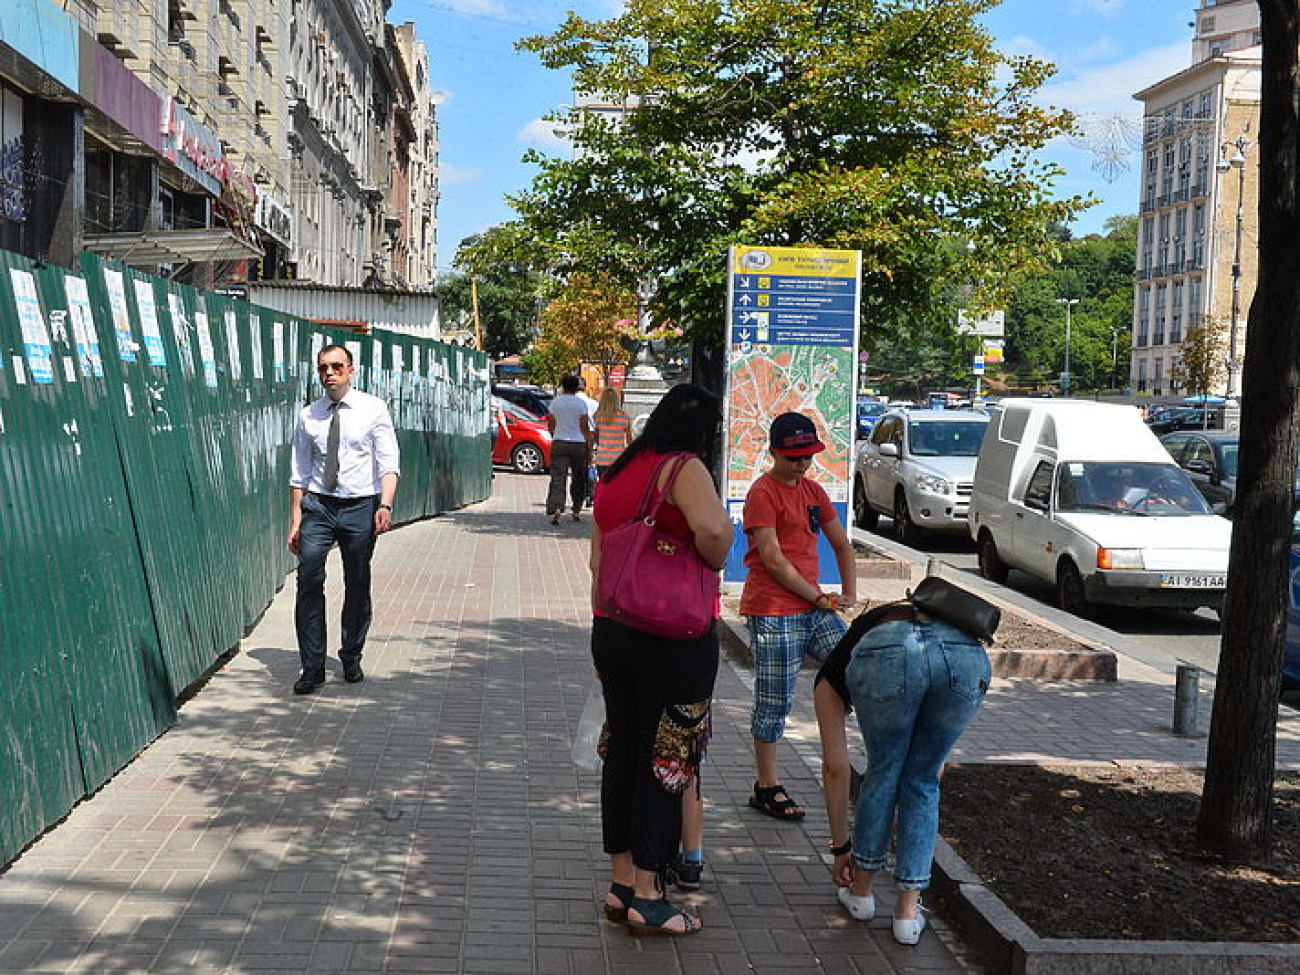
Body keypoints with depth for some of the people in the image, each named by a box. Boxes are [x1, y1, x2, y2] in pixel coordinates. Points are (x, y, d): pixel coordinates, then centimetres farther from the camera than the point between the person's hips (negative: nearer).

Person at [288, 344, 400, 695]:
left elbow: (389, 462, -6)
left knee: (358, 586, 8)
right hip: (318, 505, 1)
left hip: (360, 506, -1)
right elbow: (300, 473, 9)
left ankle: (351, 658, 26)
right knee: (309, 581, -10)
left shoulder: (373, 409, -1)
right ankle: (312, 667, -4)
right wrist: (295, 521, 3)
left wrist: (385, 505, -21)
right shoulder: (308, 416, 6)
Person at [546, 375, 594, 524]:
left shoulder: (555, 402, 4)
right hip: (578, 444, -1)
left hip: (559, 443, 1)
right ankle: (576, 511, 19)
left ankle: (556, 508, -24)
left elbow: (550, 425, 9)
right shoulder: (581, 403, -5)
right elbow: (585, 427, -6)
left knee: (558, 478, -4)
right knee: (578, 479, 13)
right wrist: (589, 447, 1)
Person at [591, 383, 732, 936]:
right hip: (674, 637, -8)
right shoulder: (684, 468, -12)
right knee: (667, 762, 2)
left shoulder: (615, 474, 13)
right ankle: (647, 899, 10)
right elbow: (712, 526, -32)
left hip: (612, 633, 8)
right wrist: (714, 561, -12)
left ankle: (622, 885, 24)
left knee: (623, 753, 15)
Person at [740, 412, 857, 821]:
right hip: (773, 613, -8)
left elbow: (842, 545, 22)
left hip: (813, 608, 8)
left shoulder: (813, 491, 16)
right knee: (774, 703, 0)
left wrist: (849, 594, 8)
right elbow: (773, 560, -15)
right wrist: (819, 598, -10)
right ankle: (767, 788, 13)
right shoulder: (763, 493, -10)